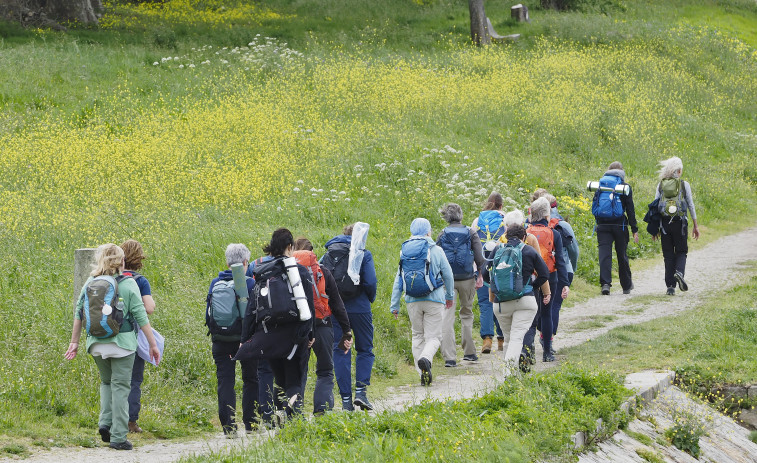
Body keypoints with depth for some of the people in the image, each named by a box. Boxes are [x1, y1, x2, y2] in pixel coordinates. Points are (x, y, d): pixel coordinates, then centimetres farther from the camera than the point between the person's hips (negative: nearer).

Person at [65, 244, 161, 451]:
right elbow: (140, 316, -7)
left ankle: (105, 422, 4)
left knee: (106, 382, 23)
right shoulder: (128, 284, -6)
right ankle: (118, 437, 0)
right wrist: (153, 344, -2)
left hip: (96, 344, 4)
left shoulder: (90, 283, 5)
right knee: (120, 386, 2)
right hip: (121, 343, -4)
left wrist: (74, 341, 18)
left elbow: (79, 314, 9)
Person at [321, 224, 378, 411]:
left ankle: (346, 398, 3)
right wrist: (370, 299, 9)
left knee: (340, 352, 7)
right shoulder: (363, 254, -2)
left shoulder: (328, 254, 9)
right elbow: (370, 282, -10)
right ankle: (361, 390, -6)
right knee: (365, 350, 11)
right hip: (359, 308, -2)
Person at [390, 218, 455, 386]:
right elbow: (448, 275, 4)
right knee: (433, 336, 0)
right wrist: (450, 296, 21)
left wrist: (394, 305, 10)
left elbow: (398, 280, 5)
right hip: (434, 300, -3)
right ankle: (426, 358, -30)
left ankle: (423, 373, 9)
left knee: (418, 336, 15)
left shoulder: (405, 252, 4)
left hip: (413, 301, 3)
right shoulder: (435, 251, -4)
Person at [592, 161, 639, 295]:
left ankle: (605, 283, -20)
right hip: (619, 225, -1)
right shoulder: (625, 187, 0)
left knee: (604, 255, -4)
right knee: (622, 255, 10)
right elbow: (630, 210, -3)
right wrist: (634, 230, -2)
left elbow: (595, 207, 11)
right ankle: (626, 286, 22)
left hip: (602, 225, 1)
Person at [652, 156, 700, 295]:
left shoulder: (661, 185, 5)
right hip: (680, 222, -2)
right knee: (681, 251, 12)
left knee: (668, 254, 7)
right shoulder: (684, 185, -1)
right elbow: (691, 205, 0)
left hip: (665, 222, 2)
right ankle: (679, 272, -19)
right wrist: (696, 225, 7)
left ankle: (670, 286, 2)